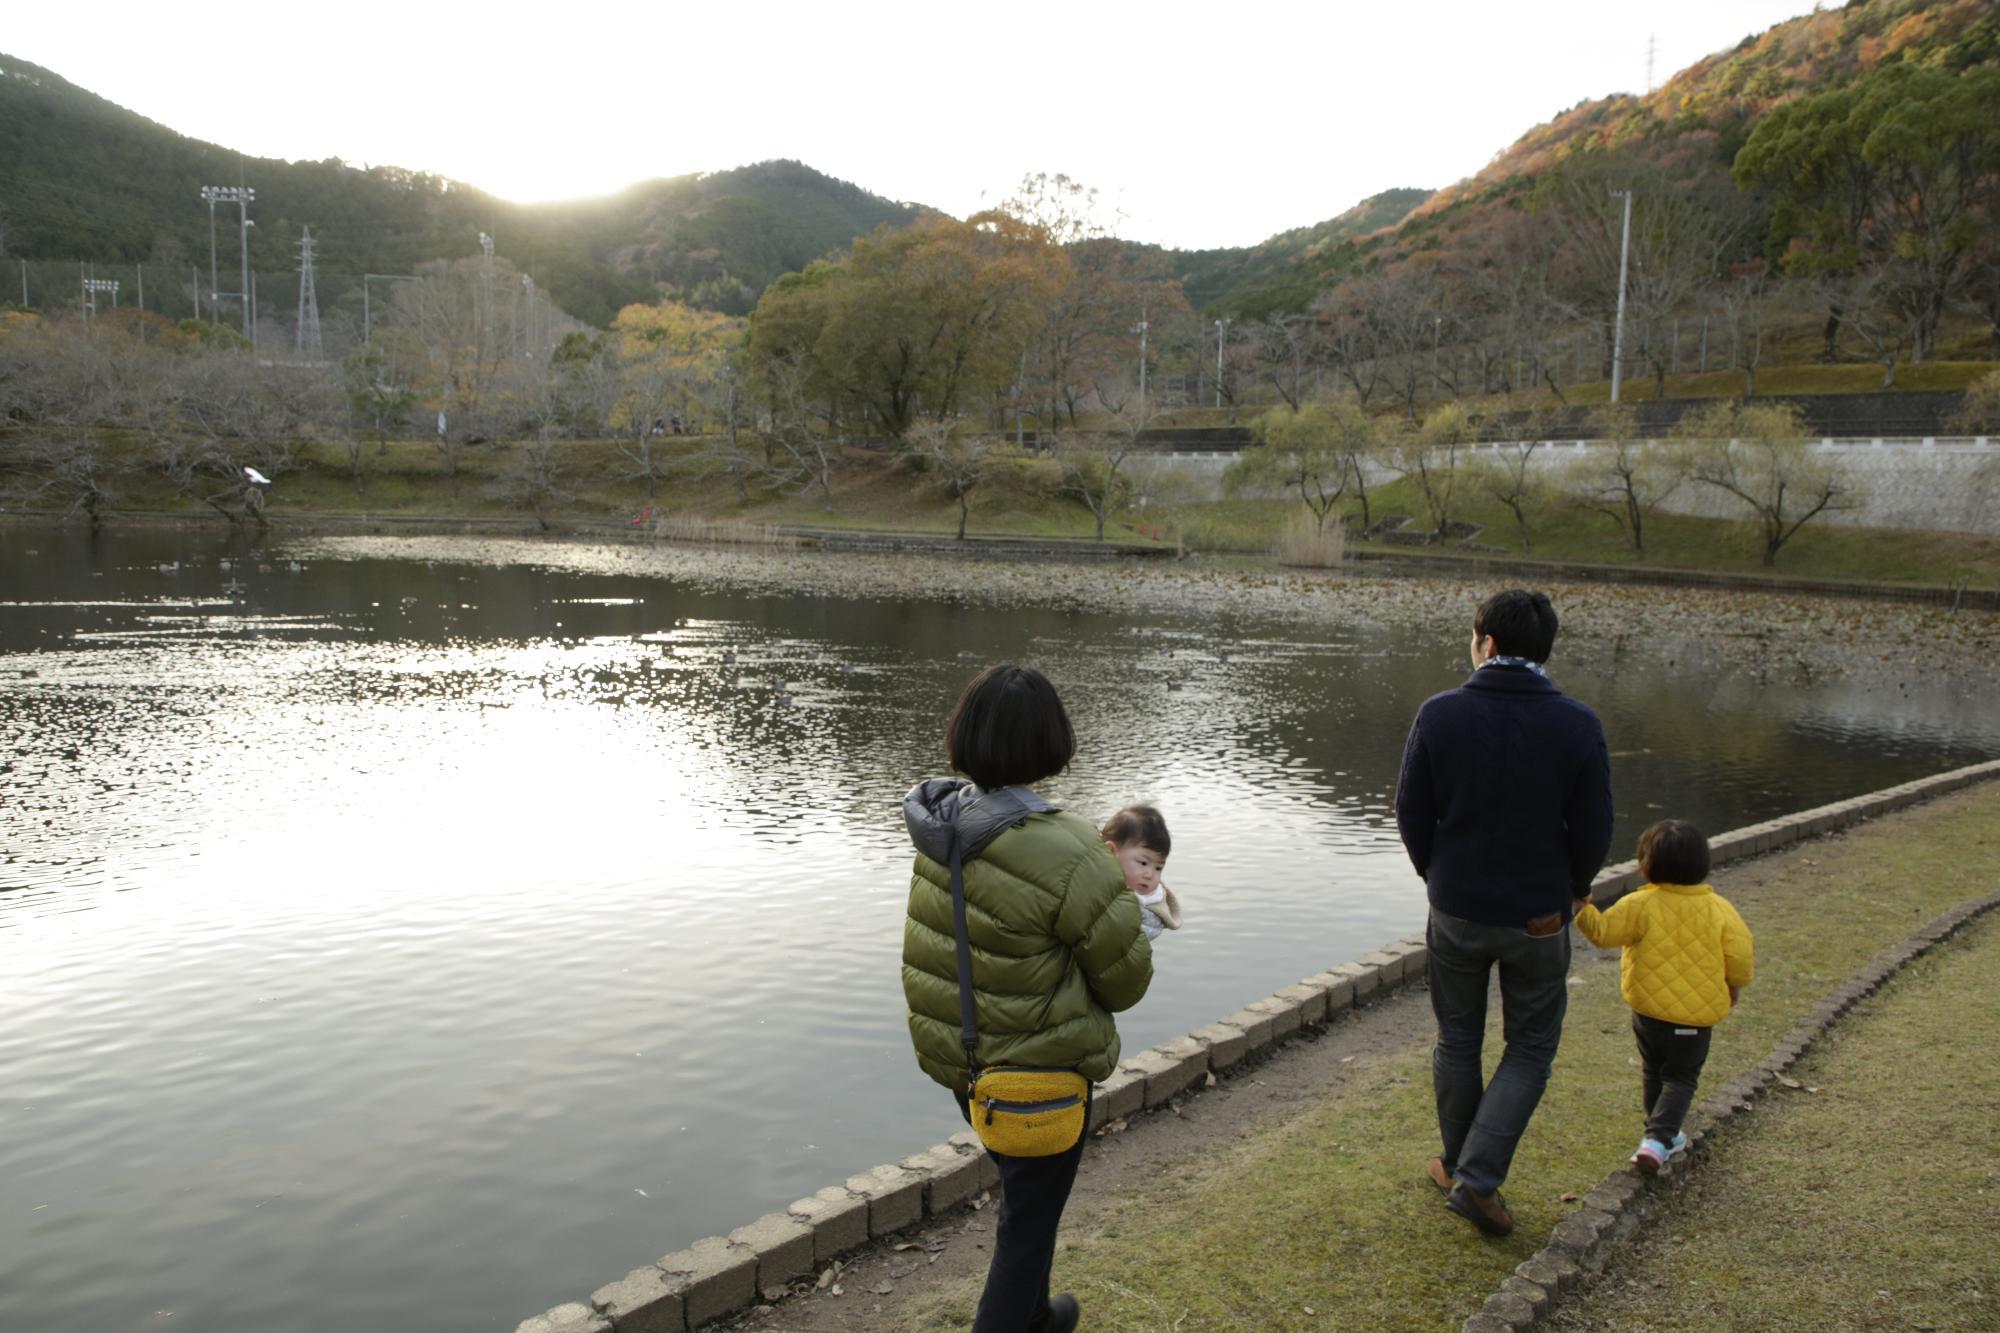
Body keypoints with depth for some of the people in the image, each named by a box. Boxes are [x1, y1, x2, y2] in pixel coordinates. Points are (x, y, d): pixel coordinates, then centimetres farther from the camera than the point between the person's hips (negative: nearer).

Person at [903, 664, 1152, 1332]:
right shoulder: (1064, 853, -30)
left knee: (1023, 1191, 31)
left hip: (955, 1054, 8)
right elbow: (1126, 975, -16)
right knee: (1029, 1217, 16)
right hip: (1038, 1070, -7)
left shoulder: (943, 825, -8)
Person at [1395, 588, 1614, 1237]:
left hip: (1455, 911, 1)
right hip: (1538, 917, -1)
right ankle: (1477, 1179, 6)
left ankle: (1458, 1165, 33)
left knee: (1457, 1041, 18)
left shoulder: (1440, 714, -11)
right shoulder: (1577, 725, -11)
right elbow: (1593, 832, -6)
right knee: (1530, 1048, 15)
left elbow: (1411, 815, -4)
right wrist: (1566, 891, 14)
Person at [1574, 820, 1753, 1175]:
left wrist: (1582, 909, 5)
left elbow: (1603, 932, -11)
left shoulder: (1640, 905, -15)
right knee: (1681, 1078, 10)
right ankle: (1658, 1139, -6)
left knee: (1653, 1071, 21)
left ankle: (1664, 1135, 32)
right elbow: (1741, 958, -6)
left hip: (1648, 1008, 0)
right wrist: (1734, 986, 13)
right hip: (1697, 1014, 0)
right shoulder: (1719, 909, -10)